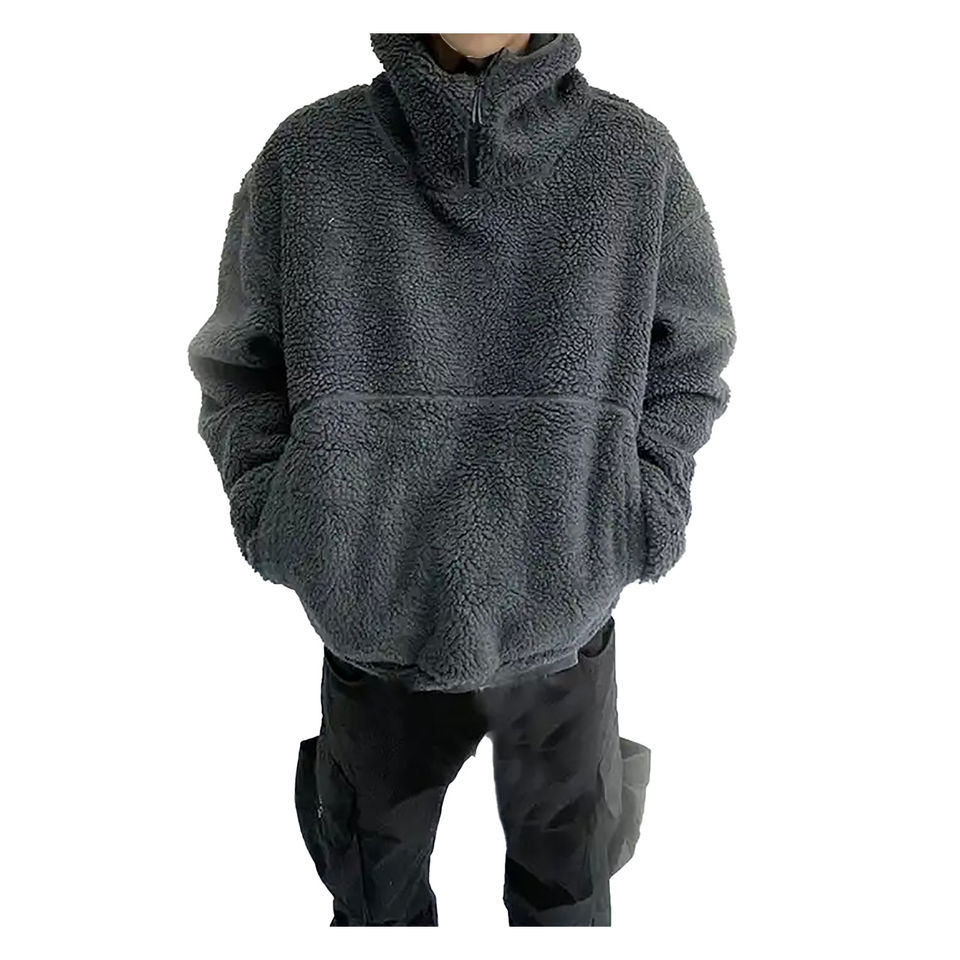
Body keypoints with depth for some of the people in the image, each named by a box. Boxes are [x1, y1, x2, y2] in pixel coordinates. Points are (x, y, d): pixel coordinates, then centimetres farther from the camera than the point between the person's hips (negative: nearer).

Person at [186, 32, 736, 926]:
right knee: (374, 884, 24)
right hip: (367, 620, 0)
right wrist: (271, 517, -8)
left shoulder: (636, 156, -5)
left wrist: (639, 520, -7)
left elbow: (687, 366, 4)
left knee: (566, 881, 24)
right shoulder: (307, 155, -6)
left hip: (562, 623, 1)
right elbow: (238, 365, 3)